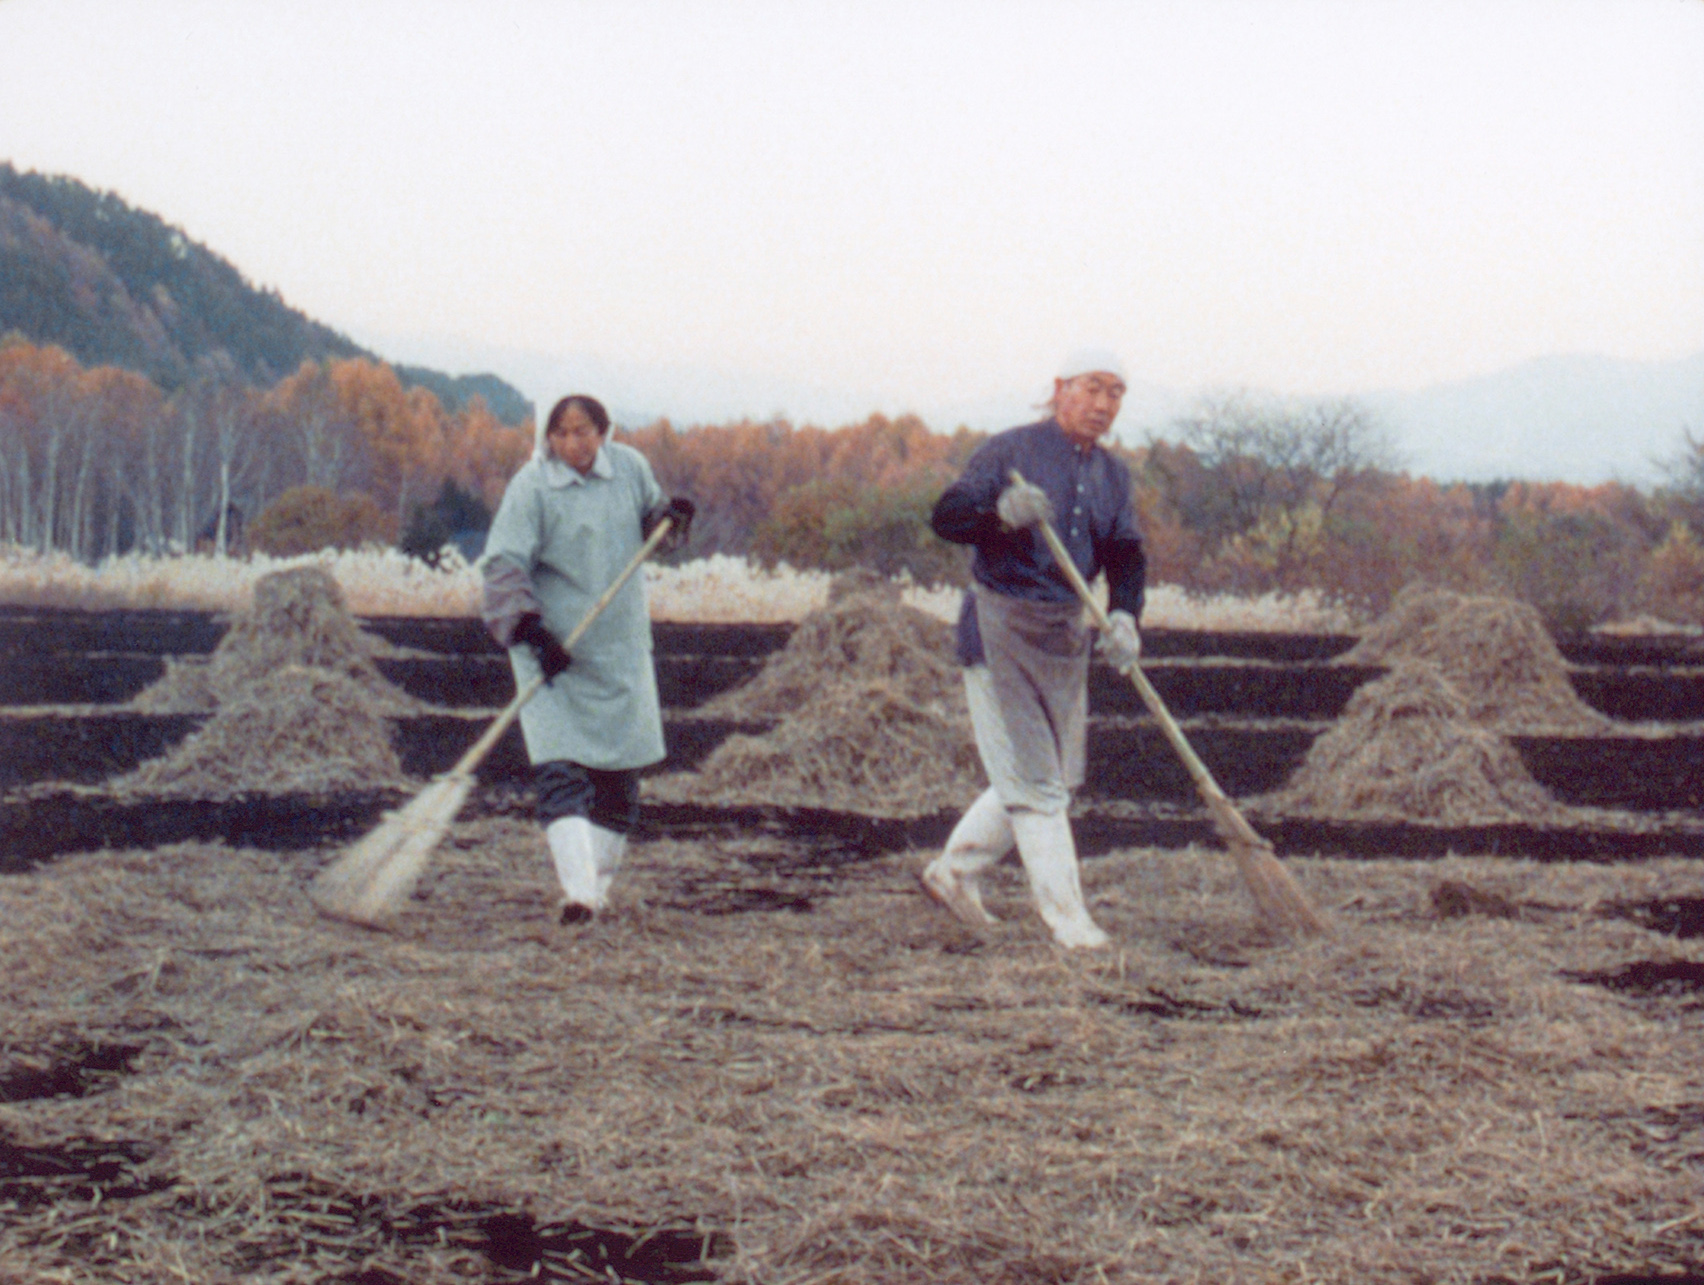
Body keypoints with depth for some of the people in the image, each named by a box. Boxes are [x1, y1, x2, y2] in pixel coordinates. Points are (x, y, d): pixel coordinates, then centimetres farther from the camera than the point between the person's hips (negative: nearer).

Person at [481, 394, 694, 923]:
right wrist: (529, 627, -32)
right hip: (553, 648, -5)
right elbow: (505, 563, -18)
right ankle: (578, 888, -22)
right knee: (559, 770, -16)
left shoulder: (629, 467, 3)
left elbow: (649, 515, 22)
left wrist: (670, 516, -2)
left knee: (620, 775, 9)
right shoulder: (530, 488, -12)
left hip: (620, 648, 5)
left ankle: (600, 884, 22)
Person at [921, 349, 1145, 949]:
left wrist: (1123, 616, -18)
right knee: (1031, 777, -6)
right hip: (1000, 624, -7)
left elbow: (1125, 554, 1)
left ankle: (954, 870, 28)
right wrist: (1001, 510, -37)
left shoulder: (1112, 474, 10)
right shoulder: (1009, 451, -9)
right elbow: (946, 516, -17)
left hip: (1065, 632, 7)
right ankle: (1066, 915, -3)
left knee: (1055, 776, 14)